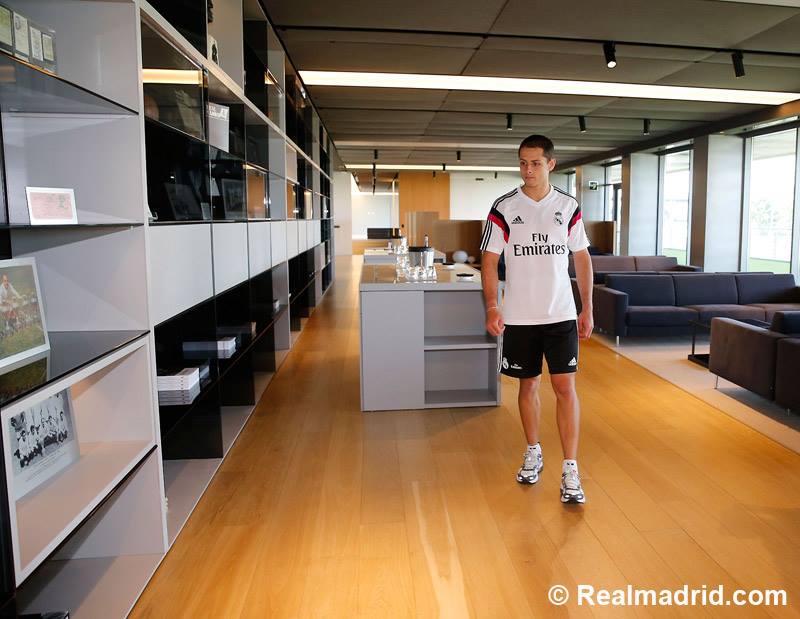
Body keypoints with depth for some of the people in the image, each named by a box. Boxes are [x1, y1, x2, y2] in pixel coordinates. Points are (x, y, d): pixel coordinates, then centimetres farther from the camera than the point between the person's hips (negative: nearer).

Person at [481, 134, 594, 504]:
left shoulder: (568, 207, 3)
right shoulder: (504, 207, -2)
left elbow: (582, 258, 9)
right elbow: (489, 259, -3)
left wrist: (587, 309, 5)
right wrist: (491, 306, -17)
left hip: (561, 315, 0)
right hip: (519, 317, 0)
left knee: (565, 386, -4)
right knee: (528, 385, 11)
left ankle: (570, 471, 4)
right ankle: (533, 453, 30)